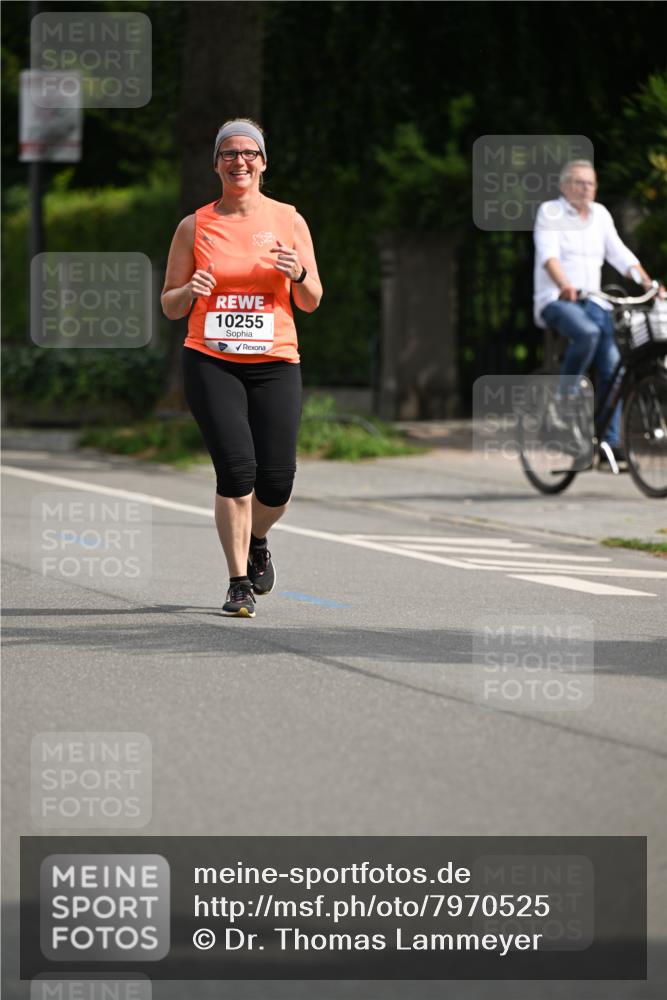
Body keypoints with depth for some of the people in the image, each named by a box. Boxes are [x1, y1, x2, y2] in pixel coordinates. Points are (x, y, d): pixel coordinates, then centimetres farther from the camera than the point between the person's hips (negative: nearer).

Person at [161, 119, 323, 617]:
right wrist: (190, 291, -12)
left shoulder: (289, 221, 7)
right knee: (236, 469, -16)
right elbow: (170, 306, 11)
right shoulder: (195, 226, 6)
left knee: (277, 483, -4)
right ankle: (239, 582, -3)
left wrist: (298, 274, -13)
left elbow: (312, 302, 9)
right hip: (211, 363, -1)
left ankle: (256, 541, 30)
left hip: (275, 363, 1)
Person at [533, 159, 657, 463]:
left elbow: (620, 255, 10)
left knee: (611, 367, -11)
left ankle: (610, 441, -8)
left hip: (593, 300, 5)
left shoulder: (600, 214, 15)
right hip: (556, 300, -5)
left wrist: (649, 284, -5)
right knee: (587, 333, -36)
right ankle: (564, 397, -16)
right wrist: (564, 286, -37)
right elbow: (548, 254, -18)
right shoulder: (549, 212, -2)